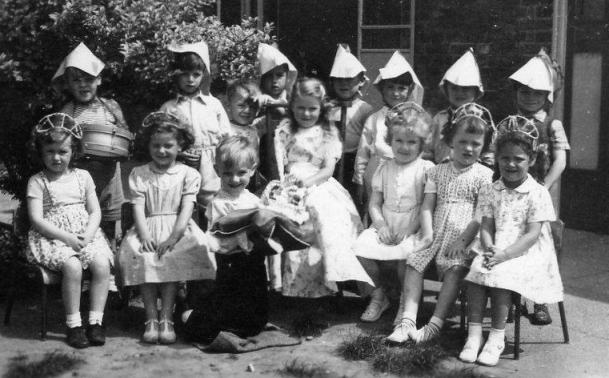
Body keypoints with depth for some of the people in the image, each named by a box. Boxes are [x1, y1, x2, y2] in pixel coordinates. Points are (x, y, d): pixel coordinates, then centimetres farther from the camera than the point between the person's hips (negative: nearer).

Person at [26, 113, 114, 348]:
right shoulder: (37, 182, 0)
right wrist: (66, 237, -18)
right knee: (72, 266, -32)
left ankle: (95, 321, -15)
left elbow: (95, 211, 9)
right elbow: (36, 219, -7)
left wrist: (88, 234, -11)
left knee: (102, 264, -25)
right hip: (52, 238, -3)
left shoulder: (83, 177, 10)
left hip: (85, 235, 3)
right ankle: (74, 324, -19)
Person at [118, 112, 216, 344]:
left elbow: (187, 208, -4)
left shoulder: (188, 174, 7)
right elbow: (138, 207, 0)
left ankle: (166, 317, -26)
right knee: (140, 255, -30)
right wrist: (144, 235, -17)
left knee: (172, 257, -32)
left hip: (178, 228, -1)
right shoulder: (139, 174, 11)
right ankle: (151, 318, -26)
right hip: (148, 228, 1)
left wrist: (174, 236, -19)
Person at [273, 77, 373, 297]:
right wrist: (282, 181, -16)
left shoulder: (328, 133, 14)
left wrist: (308, 181, -16)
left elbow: (329, 169, 3)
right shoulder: (285, 130, 16)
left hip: (319, 186, 0)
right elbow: (279, 160, 6)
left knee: (327, 214, -29)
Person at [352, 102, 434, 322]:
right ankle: (379, 294, 6)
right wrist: (381, 225, -7)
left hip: (412, 231, -4)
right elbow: (374, 203, 10)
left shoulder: (426, 169, -2)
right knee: (362, 248, -20)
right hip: (385, 228, 4)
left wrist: (413, 230, -15)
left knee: (404, 256, -32)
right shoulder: (384, 168, 11)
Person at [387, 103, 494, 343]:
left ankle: (436, 323, -27)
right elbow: (427, 206, 9)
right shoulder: (437, 172, 14)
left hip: (464, 235, -4)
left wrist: (463, 240, -15)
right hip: (437, 233, 4)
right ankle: (407, 320, -19)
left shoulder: (484, 175, 3)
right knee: (414, 262, -16)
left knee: (455, 268, -28)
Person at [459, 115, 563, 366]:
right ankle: (474, 333, -20)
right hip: (496, 251, 4)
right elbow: (486, 227, 4)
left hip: (526, 253, -4)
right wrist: (489, 248, -19)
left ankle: (496, 336, -18)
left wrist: (503, 255, -24)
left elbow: (532, 235, -12)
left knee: (500, 274, -31)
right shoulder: (490, 192, 9)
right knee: (475, 270, -25)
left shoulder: (538, 194, -5)